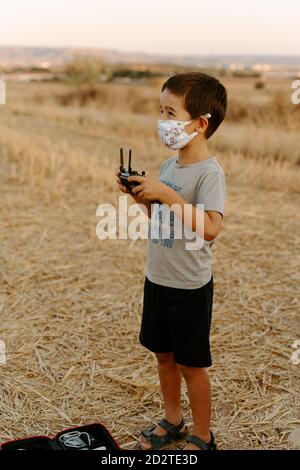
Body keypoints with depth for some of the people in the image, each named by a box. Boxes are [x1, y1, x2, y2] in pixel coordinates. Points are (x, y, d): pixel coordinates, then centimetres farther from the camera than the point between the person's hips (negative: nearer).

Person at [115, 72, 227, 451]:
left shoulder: (209, 172, -20)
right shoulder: (168, 165, 4)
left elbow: (209, 228, -34)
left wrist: (164, 193, -33)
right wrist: (141, 196, -3)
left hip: (190, 286, -7)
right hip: (157, 278, 8)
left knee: (191, 363, 8)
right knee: (164, 354, 20)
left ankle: (202, 437, 28)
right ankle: (172, 421, 41)